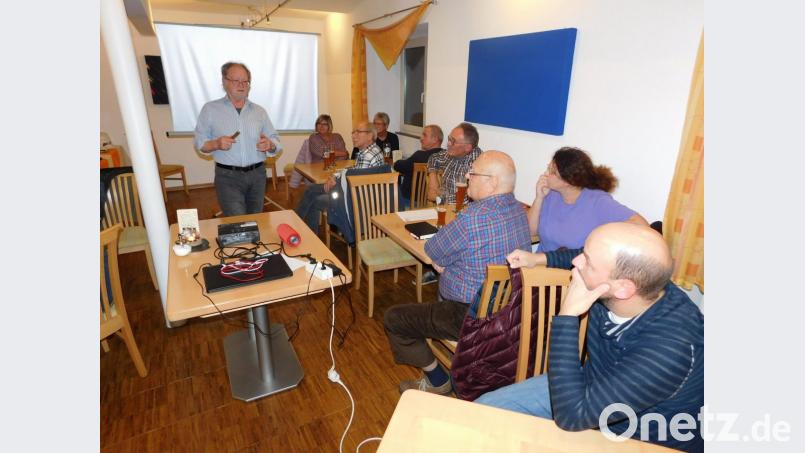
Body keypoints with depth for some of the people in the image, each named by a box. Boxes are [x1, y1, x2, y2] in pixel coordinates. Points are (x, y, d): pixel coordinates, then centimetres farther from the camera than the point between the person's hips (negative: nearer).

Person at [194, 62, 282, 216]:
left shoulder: (259, 111, 8)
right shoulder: (210, 109, 0)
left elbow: (276, 141, 8)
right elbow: (199, 142, 2)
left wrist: (270, 145, -15)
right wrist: (216, 144, -19)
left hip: (257, 174, 3)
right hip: (228, 176, -3)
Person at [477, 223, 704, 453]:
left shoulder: (670, 348, -40)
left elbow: (570, 416, -38)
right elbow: (602, 257, 9)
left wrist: (566, 316, -37)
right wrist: (541, 257, 3)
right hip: (593, 387, 6)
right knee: (483, 409, -2)